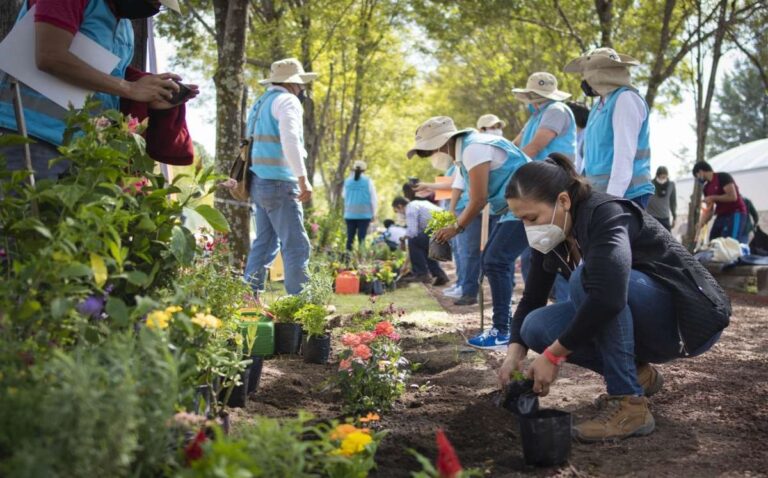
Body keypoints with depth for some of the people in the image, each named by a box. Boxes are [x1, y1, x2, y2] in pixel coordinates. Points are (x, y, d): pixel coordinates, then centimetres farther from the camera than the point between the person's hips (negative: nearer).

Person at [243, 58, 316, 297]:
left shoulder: (262, 102, 21)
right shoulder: (287, 101, -8)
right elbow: (290, 140, -23)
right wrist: (303, 178, -26)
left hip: (259, 182, 9)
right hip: (279, 183, -9)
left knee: (265, 243, 12)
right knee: (296, 246, -8)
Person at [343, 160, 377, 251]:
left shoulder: (347, 181, 3)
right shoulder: (368, 181, -3)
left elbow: (344, 195, 16)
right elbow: (373, 198, 0)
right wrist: (373, 213, 8)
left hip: (350, 214, 2)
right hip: (364, 214, -2)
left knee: (350, 238, 6)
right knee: (361, 238, -3)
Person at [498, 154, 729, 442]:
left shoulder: (606, 215, -27)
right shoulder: (553, 237, -2)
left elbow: (607, 297, -41)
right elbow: (532, 299, 5)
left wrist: (552, 355, -33)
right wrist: (515, 351, -13)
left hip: (692, 317, -8)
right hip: (644, 322, 8)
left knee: (588, 276, -33)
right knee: (537, 327, -11)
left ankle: (629, 404, -24)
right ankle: (637, 374, 7)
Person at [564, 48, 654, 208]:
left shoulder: (625, 99, -10)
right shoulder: (600, 105, 18)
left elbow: (624, 155, -18)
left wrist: (611, 198, -23)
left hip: (627, 195, -9)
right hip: (600, 195, 9)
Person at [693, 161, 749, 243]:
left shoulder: (723, 177, -10)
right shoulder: (707, 188, 14)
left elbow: (733, 197, -20)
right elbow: (709, 210, 12)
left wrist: (713, 198, -12)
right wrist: (700, 225, 0)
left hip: (735, 215, -9)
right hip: (721, 216, 9)